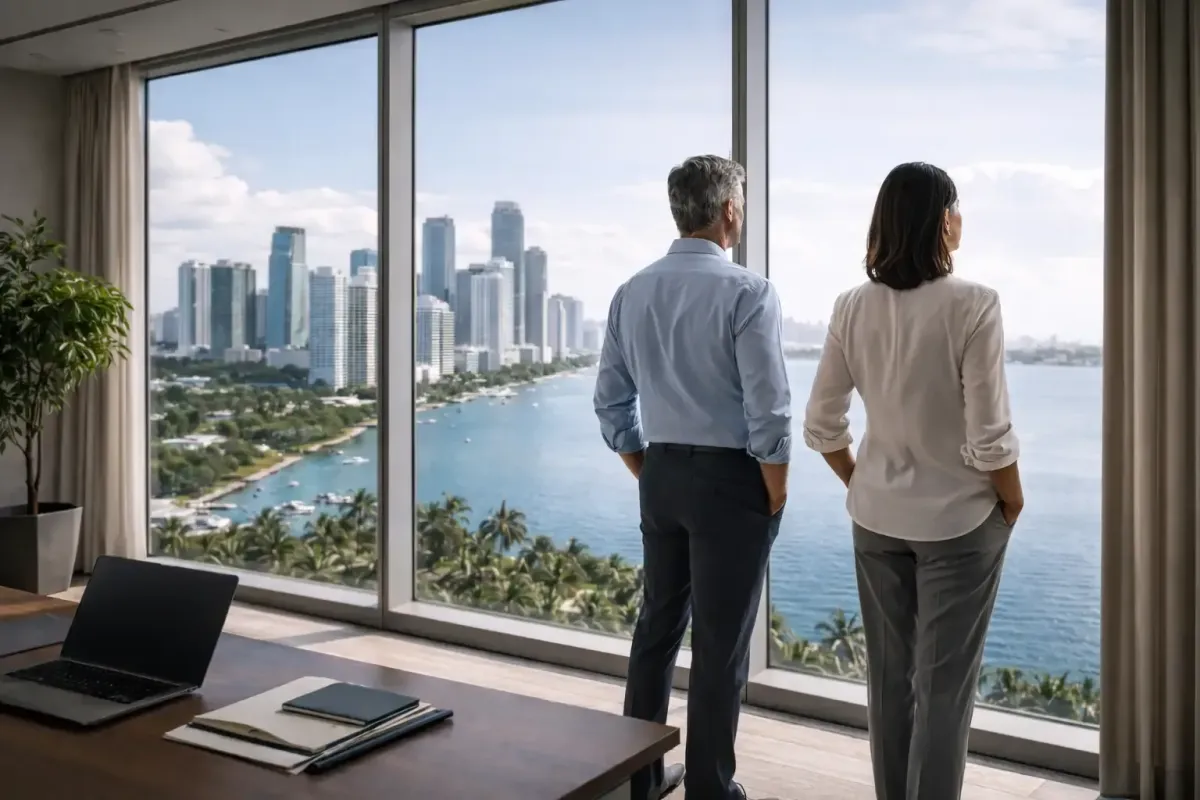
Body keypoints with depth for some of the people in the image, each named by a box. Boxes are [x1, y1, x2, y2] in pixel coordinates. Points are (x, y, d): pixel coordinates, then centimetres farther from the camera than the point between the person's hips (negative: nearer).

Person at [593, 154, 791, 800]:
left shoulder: (632, 292, 4)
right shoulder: (747, 292, -14)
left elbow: (611, 401, 8)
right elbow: (768, 409, -16)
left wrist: (647, 474, 16)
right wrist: (776, 493, -4)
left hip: (661, 473, 6)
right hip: (730, 478, -6)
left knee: (657, 624, 16)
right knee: (720, 642, 4)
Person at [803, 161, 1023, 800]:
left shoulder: (852, 307, -3)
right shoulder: (971, 304, -17)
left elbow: (821, 425, 0)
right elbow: (989, 435, -16)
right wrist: (1012, 505, 0)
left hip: (876, 515, 5)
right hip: (959, 517, -4)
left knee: (888, 676, 16)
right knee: (943, 686, 7)